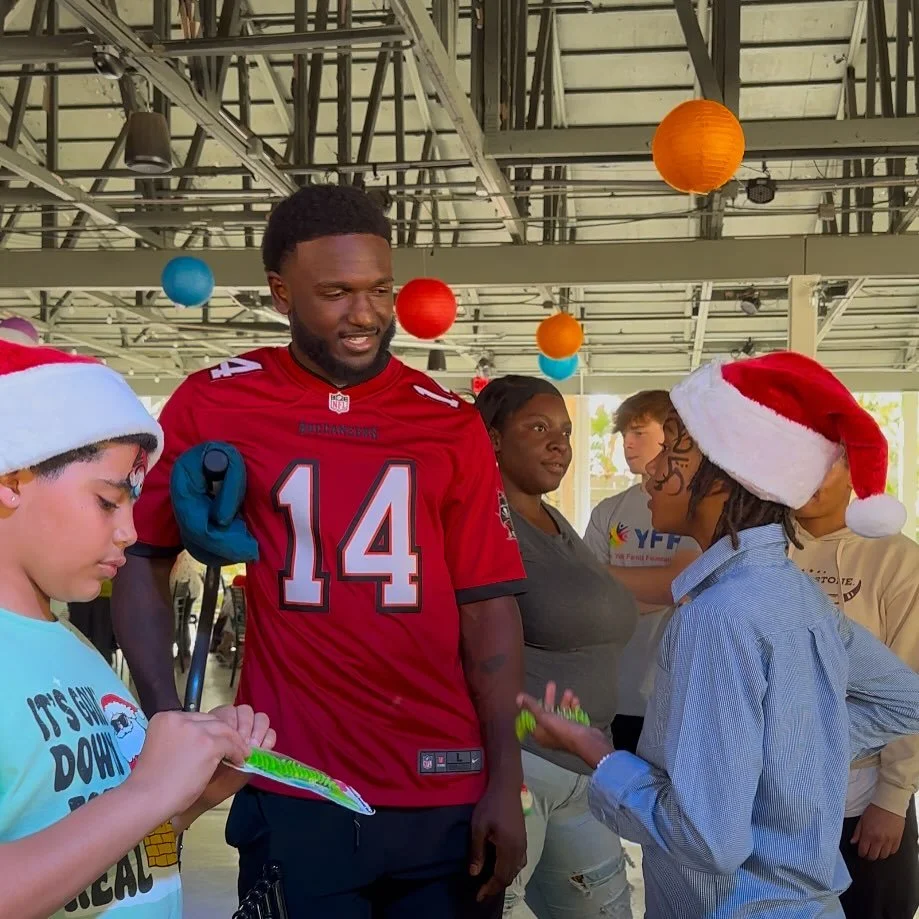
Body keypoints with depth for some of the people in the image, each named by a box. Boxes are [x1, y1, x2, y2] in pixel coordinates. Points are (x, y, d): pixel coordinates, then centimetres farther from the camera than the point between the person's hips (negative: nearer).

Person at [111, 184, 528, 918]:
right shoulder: (214, 404, -1)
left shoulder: (452, 425, 2)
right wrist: (168, 722, -7)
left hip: (448, 795, 2)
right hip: (293, 794, -2)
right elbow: (142, 558, 4)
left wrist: (506, 783, -5)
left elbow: (488, 607, 0)